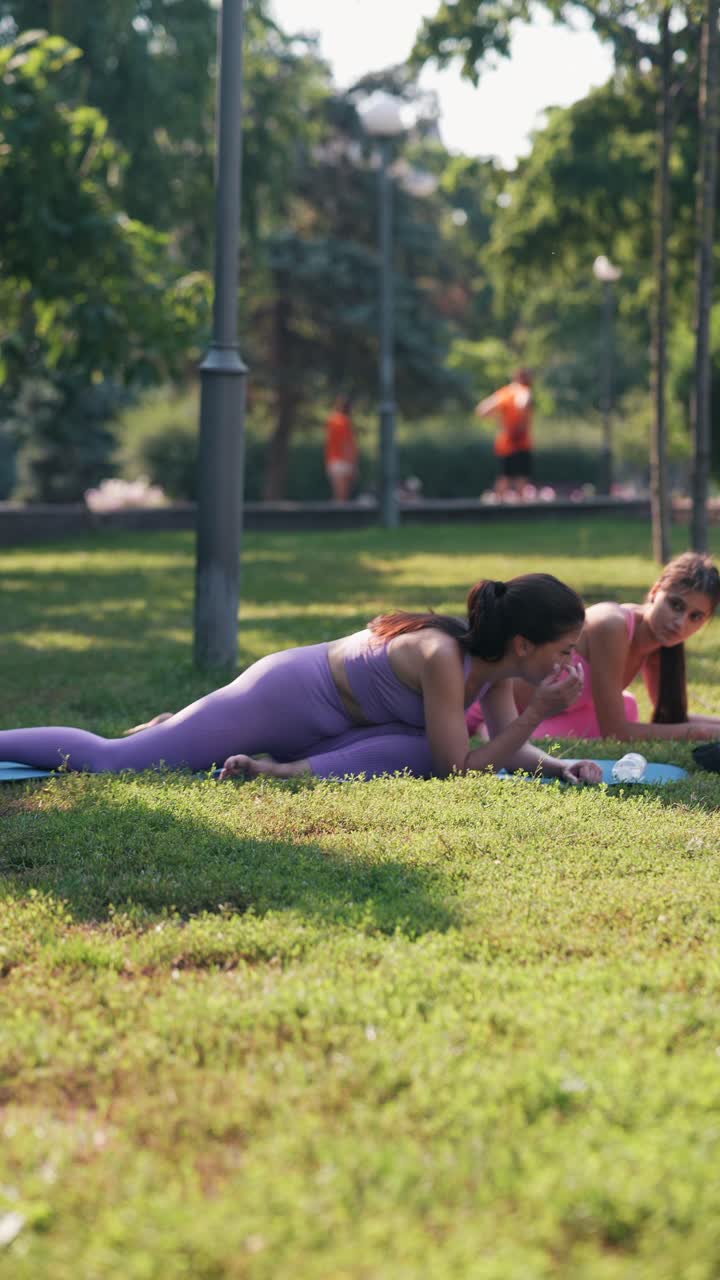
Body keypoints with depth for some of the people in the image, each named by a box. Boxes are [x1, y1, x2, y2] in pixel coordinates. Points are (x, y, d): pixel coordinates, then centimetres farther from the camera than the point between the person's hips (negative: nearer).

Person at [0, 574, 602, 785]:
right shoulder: (443, 656, -29)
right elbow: (461, 766, -27)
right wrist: (540, 712, -28)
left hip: (319, 724, 9)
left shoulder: (495, 665, -4)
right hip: (280, 699, -9)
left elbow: (506, 748, 5)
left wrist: (560, 765, -11)